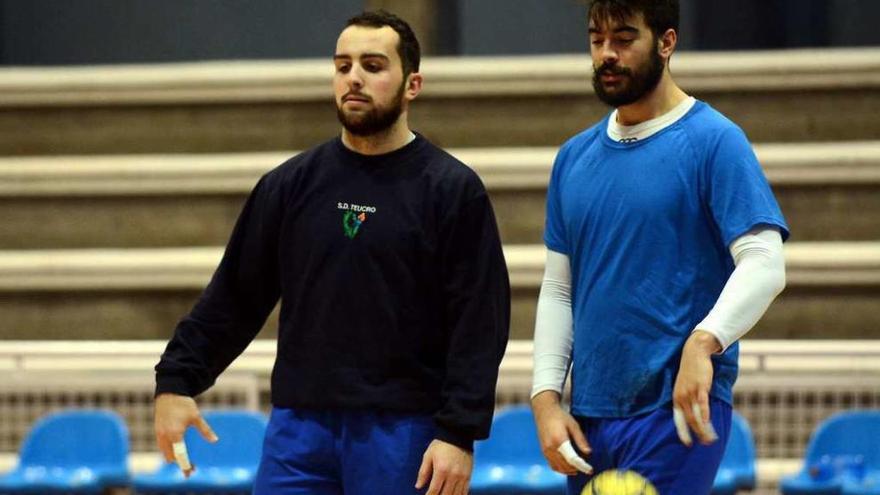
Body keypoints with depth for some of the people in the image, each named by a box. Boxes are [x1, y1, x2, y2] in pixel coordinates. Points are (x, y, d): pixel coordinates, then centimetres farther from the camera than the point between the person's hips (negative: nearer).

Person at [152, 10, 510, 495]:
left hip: (402, 433, -3)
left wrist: (459, 433, -14)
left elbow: (479, 325, -6)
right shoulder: (291, 184, 8)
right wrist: (176, 381, 6)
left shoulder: (453, 190, -2)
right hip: (298, 430, 3)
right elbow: (233, 296, 13)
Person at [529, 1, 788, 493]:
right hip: (589, 418, 6)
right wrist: (546, 396, 4)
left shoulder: (715, 142, -5)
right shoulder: (575, 157, 14)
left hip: (678, 414, -6)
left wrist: (703, 343, -31)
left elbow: (764, 263, -15)